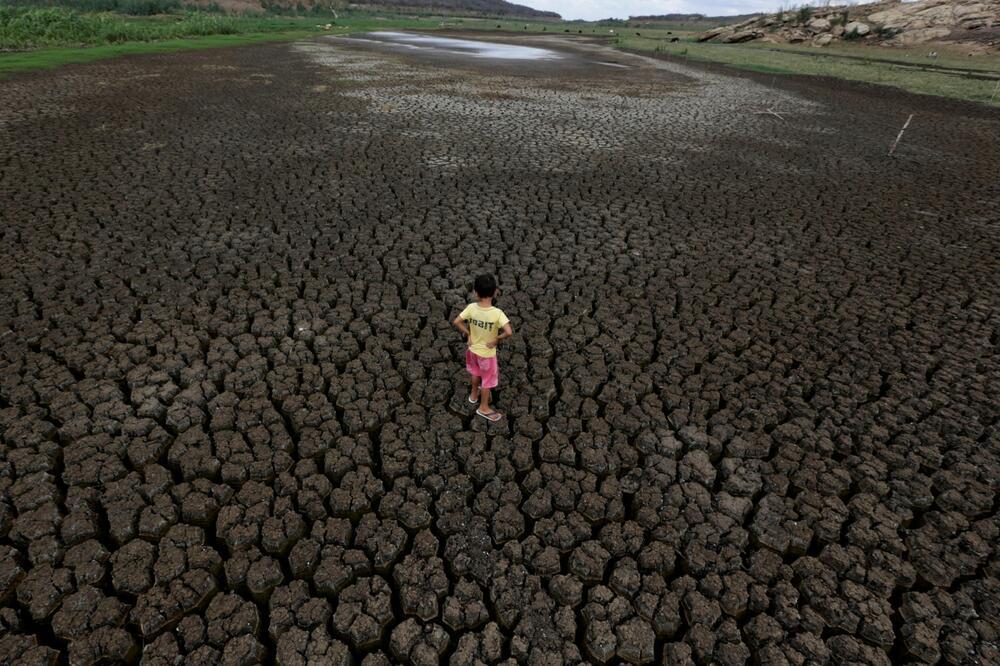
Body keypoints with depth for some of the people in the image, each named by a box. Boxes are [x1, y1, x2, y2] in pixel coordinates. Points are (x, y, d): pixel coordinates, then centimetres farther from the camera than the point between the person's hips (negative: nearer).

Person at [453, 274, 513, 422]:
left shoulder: (471, 307, -18)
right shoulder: (497, 313, -30)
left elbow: (456, 322, -12)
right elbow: (509, 332, -36)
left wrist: (468, 333, 0)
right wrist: (497, 339, -18)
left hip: (472, 349, 5)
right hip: (487, 353, -4)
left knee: (476, 372, 32)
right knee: (488, 380, 18)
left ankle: (474, 394, 56)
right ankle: (484, 408, 36)